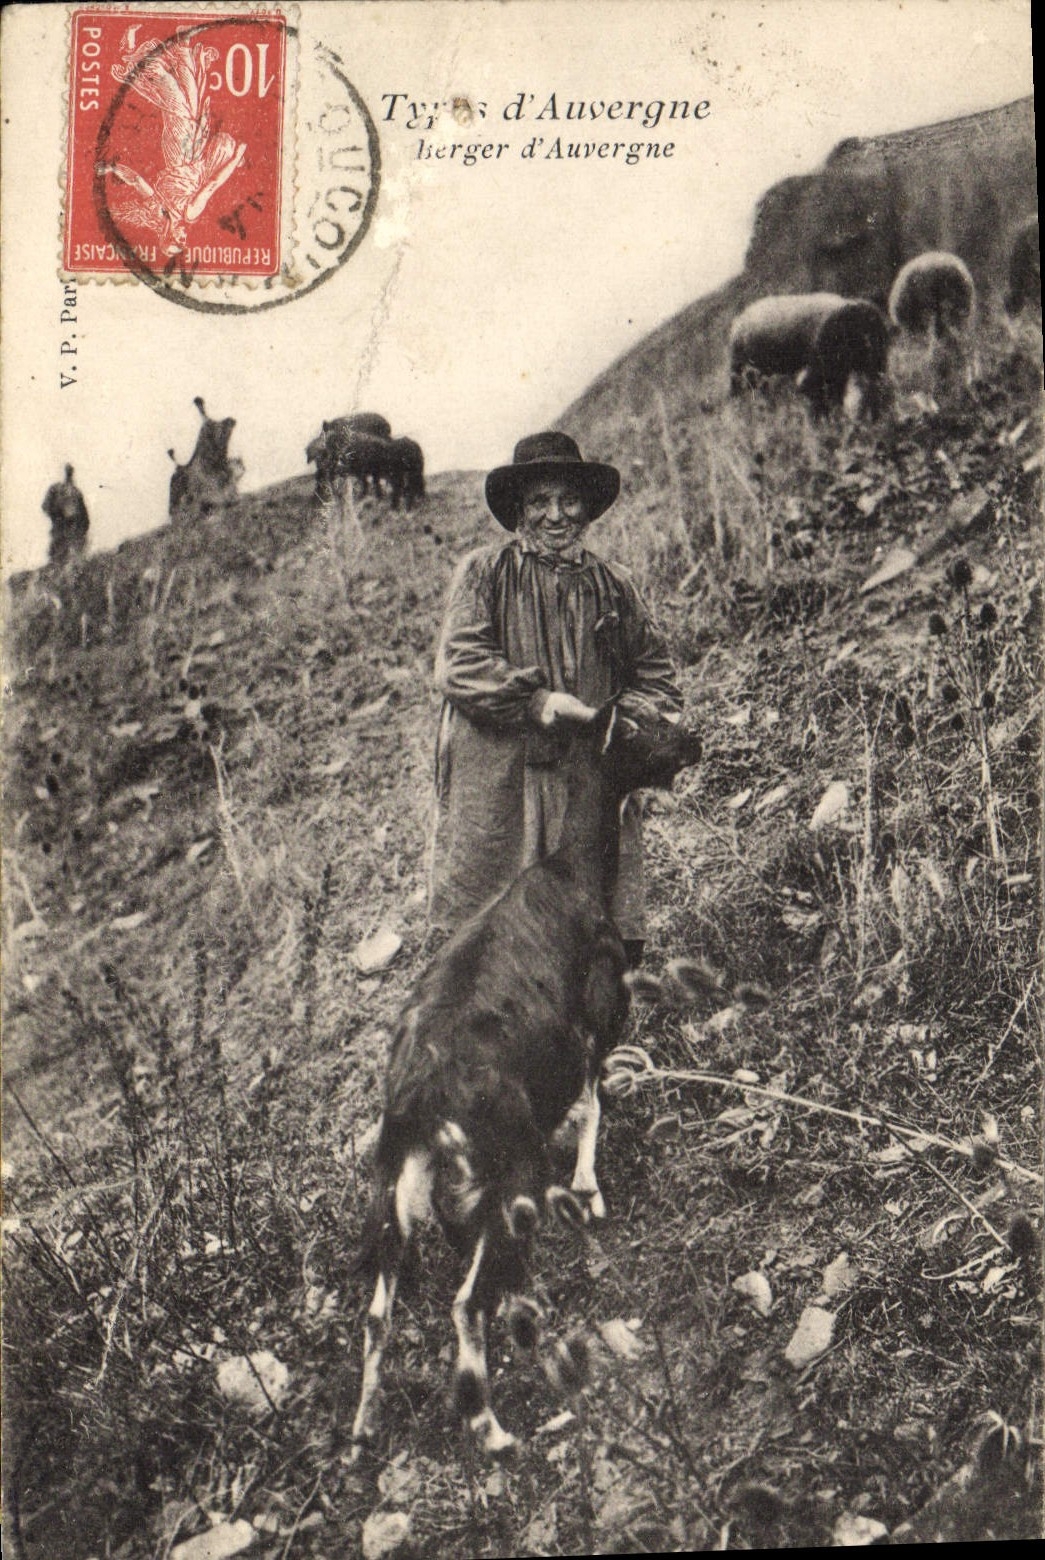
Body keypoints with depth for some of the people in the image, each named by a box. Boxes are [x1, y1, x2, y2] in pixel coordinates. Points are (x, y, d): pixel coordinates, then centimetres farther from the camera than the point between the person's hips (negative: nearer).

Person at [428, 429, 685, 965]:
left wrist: (624, 720, -3)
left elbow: (655, 675, 18)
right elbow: (458, 664, -6)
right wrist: (538, 703, -15)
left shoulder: (613, 586, 17)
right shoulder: (483, 572, 6)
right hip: (496, 788, -3)